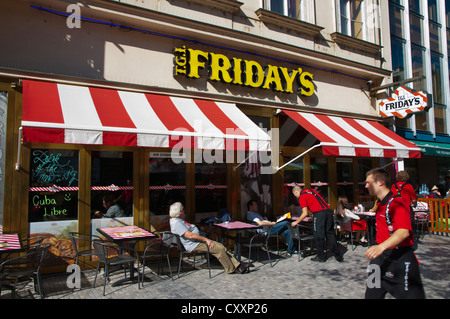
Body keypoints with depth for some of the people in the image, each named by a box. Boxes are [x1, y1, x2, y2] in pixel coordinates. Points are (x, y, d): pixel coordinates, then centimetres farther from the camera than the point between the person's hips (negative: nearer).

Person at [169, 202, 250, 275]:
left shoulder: (179, 220, 14)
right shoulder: (176, 223, -19)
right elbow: (190, 235, -26)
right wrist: (205, 239, -23)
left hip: (198, 241, 11)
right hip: (194, 245, -11)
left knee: (221, 247, 1)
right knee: (220, 249, -16)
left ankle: (236, 265, 4)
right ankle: (231, 269, -1)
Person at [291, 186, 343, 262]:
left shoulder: (302, 197, -1)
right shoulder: (310, 190, 21)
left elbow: (305, 213, -4)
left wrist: (296, 222, 7)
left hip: (319, 213, -7)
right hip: (328, 211, 7)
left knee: (319, 236, 4)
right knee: (330, 234, 13)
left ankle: (321, 257, 12)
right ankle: (338, 256, 17)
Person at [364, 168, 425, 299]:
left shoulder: (397, 202, -18)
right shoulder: (380, 205, 13)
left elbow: (404, 232, -31)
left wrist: (381, 246, -43)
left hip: (400, 259, -9)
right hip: (381, 256, 9)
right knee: (371, 294, 12)